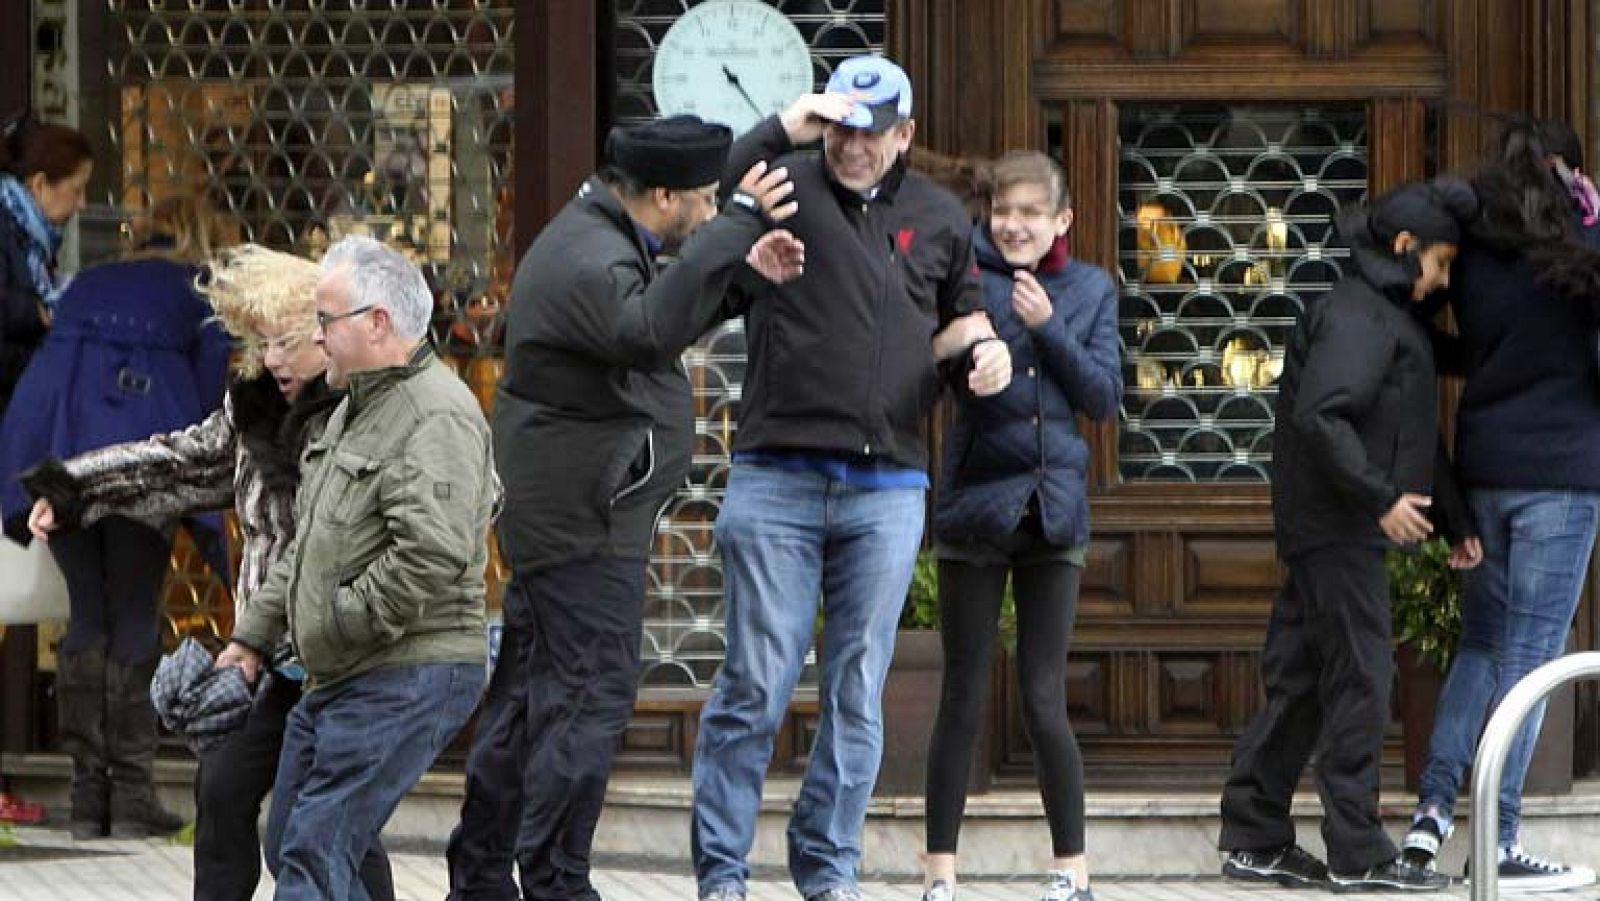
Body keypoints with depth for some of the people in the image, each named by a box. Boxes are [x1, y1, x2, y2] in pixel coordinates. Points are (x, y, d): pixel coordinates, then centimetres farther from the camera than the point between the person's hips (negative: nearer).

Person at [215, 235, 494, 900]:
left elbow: (433, 555, -27)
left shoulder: (438, 416, -16)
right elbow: (307, 543, 26)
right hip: (336, 681, 11)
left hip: (408, 679, -11)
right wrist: (255, 634, 20)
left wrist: (337, 625, -18)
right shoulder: (355, 408, 18)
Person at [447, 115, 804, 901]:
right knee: (592, 695, -9)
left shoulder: (594, 240, 16)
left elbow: (661, 318, 33)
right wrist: (738, 226, -38)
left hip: (555, 509, 11)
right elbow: (650, 329, -39)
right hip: (584, 521, -11)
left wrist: (744, 273, 23)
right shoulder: (589, 261, -19)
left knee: (529, 690, 15)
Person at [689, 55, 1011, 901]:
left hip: (887, 489, 3)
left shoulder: (940, 219, 12)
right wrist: (777, 134, -21)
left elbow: (959, 317, 25)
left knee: (857, 694, 6)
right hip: (776, 479, -3)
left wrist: (981, 350, 3)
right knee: (754, 689, -2)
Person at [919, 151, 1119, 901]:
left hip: (1053, 510, 2)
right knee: (963, 700, 1)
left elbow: (1105, 396, 0)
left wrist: (1048, 327, -11)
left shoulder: (1091, 290, 7)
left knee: (1045, 702, 3)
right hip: (974, 503, -2)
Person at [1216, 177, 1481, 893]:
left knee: (1300, 684, 11)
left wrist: (1454, 524, 24)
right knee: (1360, 680, -7)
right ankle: (1358, 855, -4)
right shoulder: (1356, 316, -13)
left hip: (1334, 531, 10)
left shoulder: (1394, 318, 21)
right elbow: (1319, 415, -26)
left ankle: (1257, 840, 15)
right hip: (1339, 530, -10)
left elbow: (1419, 437, 27)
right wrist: (1381, 497, -25)